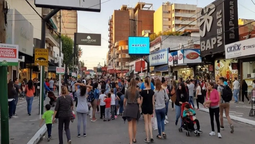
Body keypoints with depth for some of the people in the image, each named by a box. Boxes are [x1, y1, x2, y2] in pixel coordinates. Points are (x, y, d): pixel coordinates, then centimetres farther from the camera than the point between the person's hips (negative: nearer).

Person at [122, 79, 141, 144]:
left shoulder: (127, 91, -3)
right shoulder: (137, 91, -4)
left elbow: (124, 101, 2)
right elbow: (139, 101, -8)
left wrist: (125, 107, 19)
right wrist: (140, 101, 15)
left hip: (129, 107, -1)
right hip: (135, 108, 1)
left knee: (130, 125, 0)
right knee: (134, 124, 19)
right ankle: (134, 139, 32)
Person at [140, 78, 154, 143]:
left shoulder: (142, 91, -12)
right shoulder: (152, 91, -3)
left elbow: (141, 101, -4)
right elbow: (153, 101, 1)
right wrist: (153, 109, 10)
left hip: (144, 107, -3)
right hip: (150, 107, 3)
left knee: (146, 123, 6)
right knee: (149, 122, 16)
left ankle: (147, 138, 11)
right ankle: (151, 137, 8)